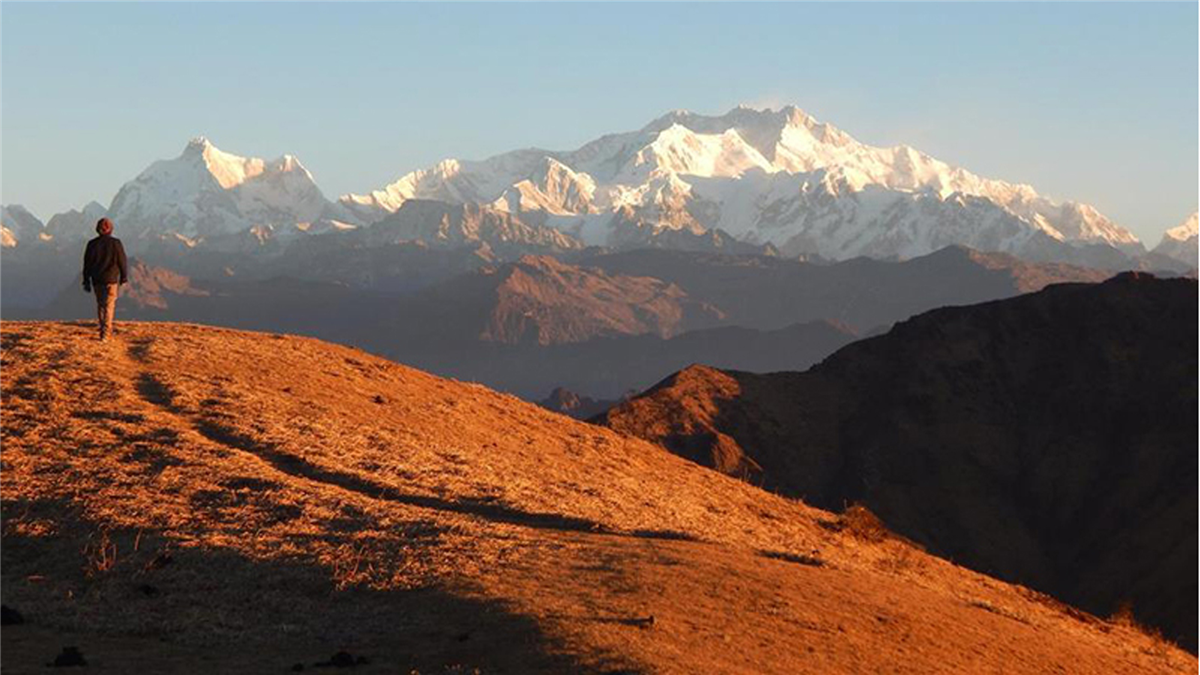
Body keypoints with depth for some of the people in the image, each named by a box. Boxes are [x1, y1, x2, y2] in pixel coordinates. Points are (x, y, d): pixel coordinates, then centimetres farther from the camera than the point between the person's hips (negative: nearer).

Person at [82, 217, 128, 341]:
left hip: (96, 279, 3)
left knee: (100, 304, 17)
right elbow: (122, 261, -4)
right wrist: (124, 276, 10)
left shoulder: (92, 244, 0)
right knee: (109, 305, -2)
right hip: (111, 278, -3)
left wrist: (86, 281, 10)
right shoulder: (115, 243, -8)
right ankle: (105, 332, -10)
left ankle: (104, 329, 25)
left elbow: (87, 264, 3)